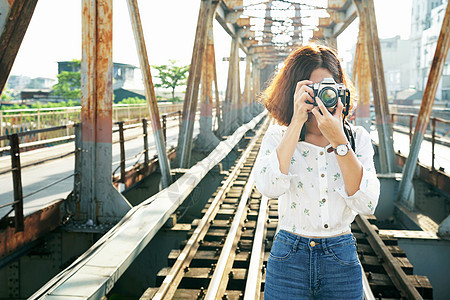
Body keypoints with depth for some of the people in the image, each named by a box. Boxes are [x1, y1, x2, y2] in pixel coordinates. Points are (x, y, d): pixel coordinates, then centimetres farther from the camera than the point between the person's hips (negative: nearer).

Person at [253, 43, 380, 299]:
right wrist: (297, 121, -20)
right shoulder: (279, 136, -2)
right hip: (289, 260, -1)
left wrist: (338, 141, -20)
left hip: (342, 261, 1)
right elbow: (269, 187, -22)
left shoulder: (358, 137, 0)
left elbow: (367, 204, -14)